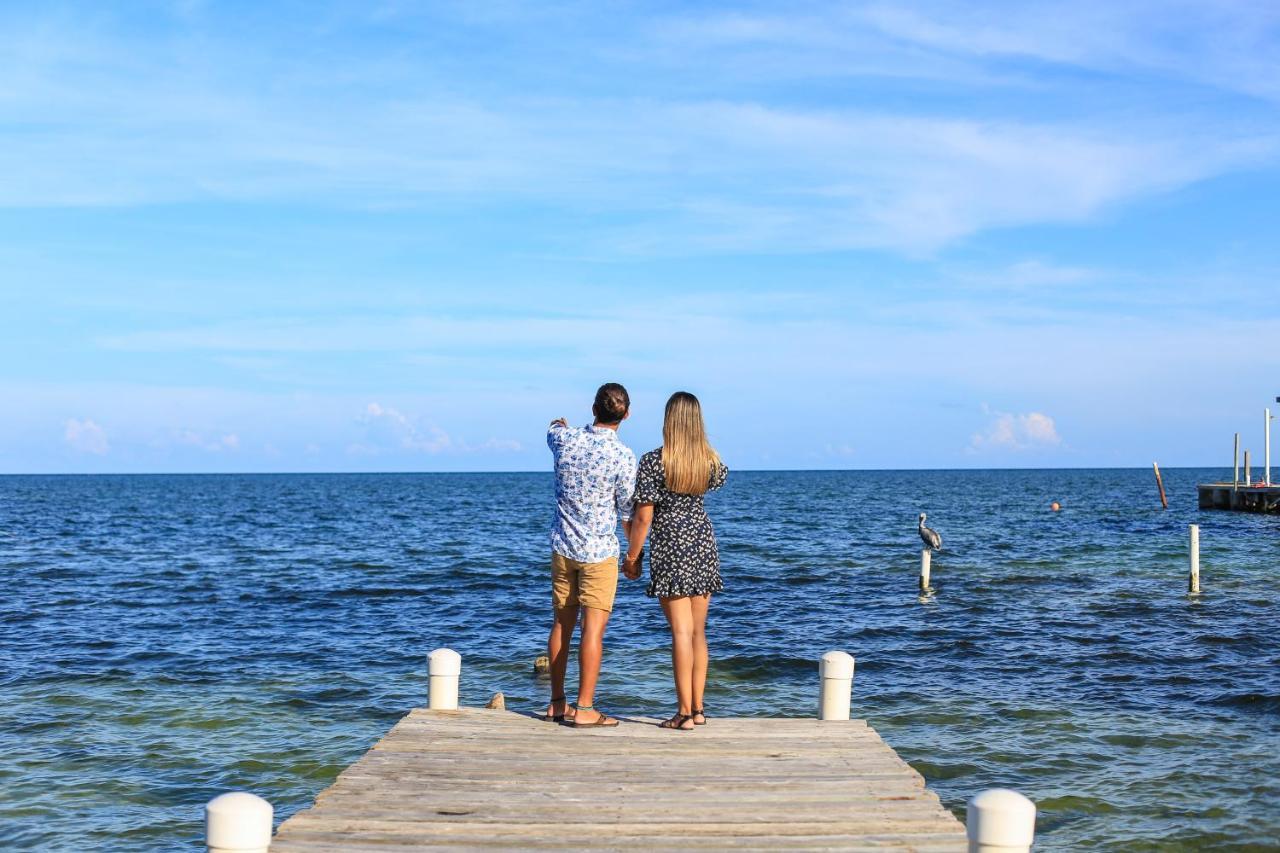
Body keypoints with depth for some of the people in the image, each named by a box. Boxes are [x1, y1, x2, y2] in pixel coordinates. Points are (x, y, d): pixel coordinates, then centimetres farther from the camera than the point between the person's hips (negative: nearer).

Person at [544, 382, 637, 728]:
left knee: (562, 624, 13)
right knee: (593, 627, -2)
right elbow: (627, 511, -6)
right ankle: (584, 709, -3)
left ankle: (557, 704, 20)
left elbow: (554, 426, 24)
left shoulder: (565, 439, -3)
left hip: (562, 547, 5)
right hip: (599, 551, -5)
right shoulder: (624, 456, -15)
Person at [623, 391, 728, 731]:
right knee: (698, 630, 12)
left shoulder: (653, 461, -14)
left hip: (670, 549, -5)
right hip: (703, 545, 5)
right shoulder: (711, 460, 0)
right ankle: (698, 708, 16)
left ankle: (685, 712, -4)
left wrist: (631, 557, -4)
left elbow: (643, 517, -13)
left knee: (681, 631, -4)